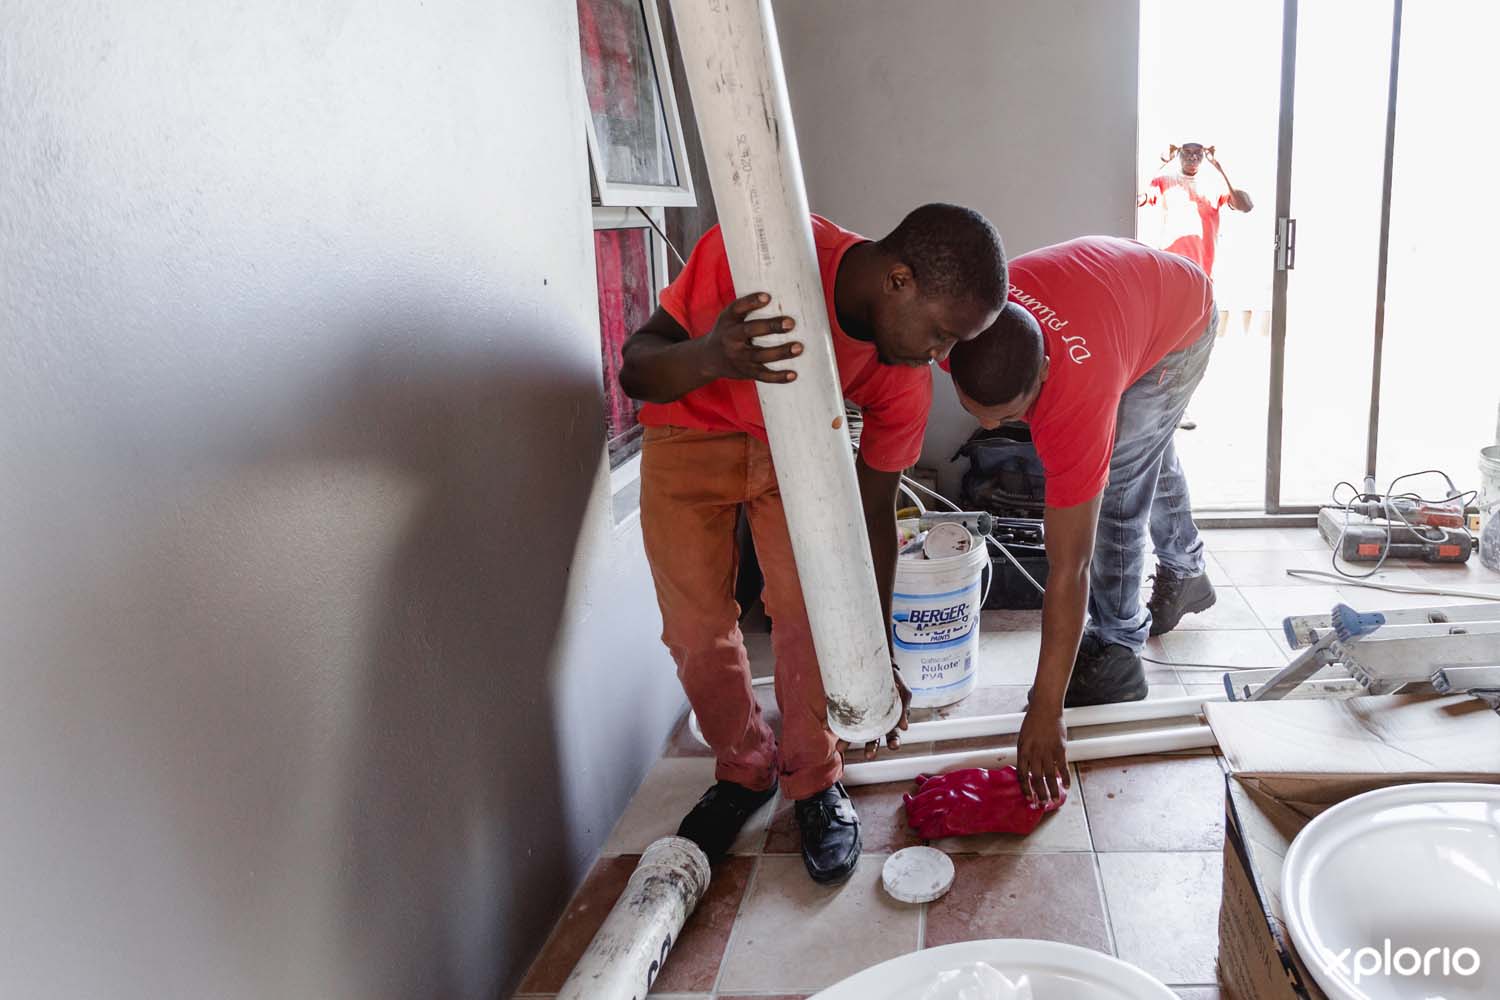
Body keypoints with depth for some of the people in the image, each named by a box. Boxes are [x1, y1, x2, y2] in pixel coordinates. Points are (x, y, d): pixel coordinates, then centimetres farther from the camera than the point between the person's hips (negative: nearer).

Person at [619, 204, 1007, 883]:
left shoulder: (907, 375, -21)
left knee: (809, 609, -11)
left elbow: (873, 511, -11)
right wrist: (708, 358, -53)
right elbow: (637, 367, -29)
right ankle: (745, 771, 20)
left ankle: (815, 781, 12)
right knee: (695, 629, -4)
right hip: (689, 432, -2)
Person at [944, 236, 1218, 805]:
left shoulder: (1077, 400, -47)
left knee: (1116, 489, -16)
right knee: (1149, 457, 25)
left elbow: (1068, 569, -43)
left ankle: (1116, 649, 1)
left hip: (1181, 320, -6)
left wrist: (1045, 712, -40)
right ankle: (1185, 574, 49)